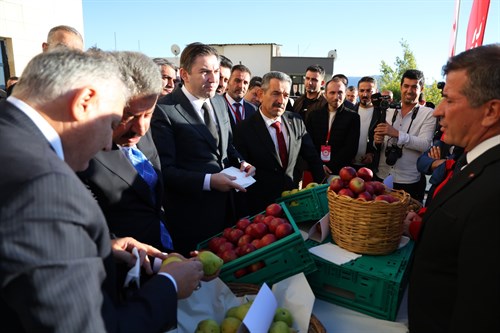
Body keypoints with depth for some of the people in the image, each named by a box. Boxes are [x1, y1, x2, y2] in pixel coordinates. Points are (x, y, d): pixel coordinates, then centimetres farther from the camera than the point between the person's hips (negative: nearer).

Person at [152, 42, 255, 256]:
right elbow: (165, 170, -18)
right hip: (191, 215, -6)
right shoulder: (164, 110, -17)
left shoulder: (219, 102, 7)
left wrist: (241, 163, -2)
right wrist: (208, 181, -26)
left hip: (226, 207, 7)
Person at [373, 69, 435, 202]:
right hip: (382, 177, 4)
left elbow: (425, 145, -16)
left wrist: (397, 134, -25)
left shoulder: (428, 113, -3)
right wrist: (377, 140, -11)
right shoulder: (389, 111, 8)